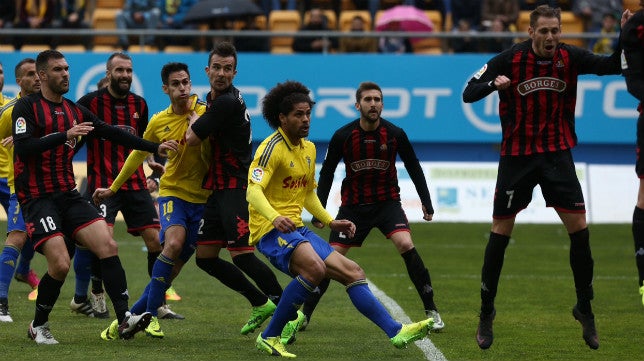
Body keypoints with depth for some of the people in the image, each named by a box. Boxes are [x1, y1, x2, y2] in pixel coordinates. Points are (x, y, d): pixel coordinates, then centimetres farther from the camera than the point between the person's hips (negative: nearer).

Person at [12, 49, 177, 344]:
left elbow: (113, 133, 16)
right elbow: (23, 147, -19)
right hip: (37, 197, -6)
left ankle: (124, 319, -14)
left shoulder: (75, 110, 13)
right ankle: (39, 326, 5)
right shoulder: (27, 107, -5)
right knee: (60, 263, -17)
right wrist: (65, 136, -26)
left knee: (108, 246, -12)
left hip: (68, 195, 6)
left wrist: (155, 147, 9)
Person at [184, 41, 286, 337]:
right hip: (219, 189, 10)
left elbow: (192, 138, -13)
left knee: (242, 255, -17)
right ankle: (261, 304, 19)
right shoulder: (213, 98, 14)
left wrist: (194, 121, 7)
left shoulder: (227, 102, -17)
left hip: (236, 188, -10)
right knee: (205, 258, 10)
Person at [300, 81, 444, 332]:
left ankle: (431, 311, -15)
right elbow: (326, 173, 1)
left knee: (406, 245, -23)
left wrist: (427, 203, 1)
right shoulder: (343, 136, -9)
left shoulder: (395, 134, -9)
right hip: (353, 205, 1)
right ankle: (305, 315, 12)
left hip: (387, 201, -1)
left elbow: (413, 167, 4)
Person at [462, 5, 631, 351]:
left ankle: (584, 309, 10)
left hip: (557, 154, 2)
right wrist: (493, 83, -31)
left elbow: (610, 66, -15)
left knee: (579, 230, -6)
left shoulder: (569, 57, -5)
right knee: (500, 233, 1)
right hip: (516, 155, -1)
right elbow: (468, 94, -11)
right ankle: (486, 314, 14)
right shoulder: (509, 60, -11)